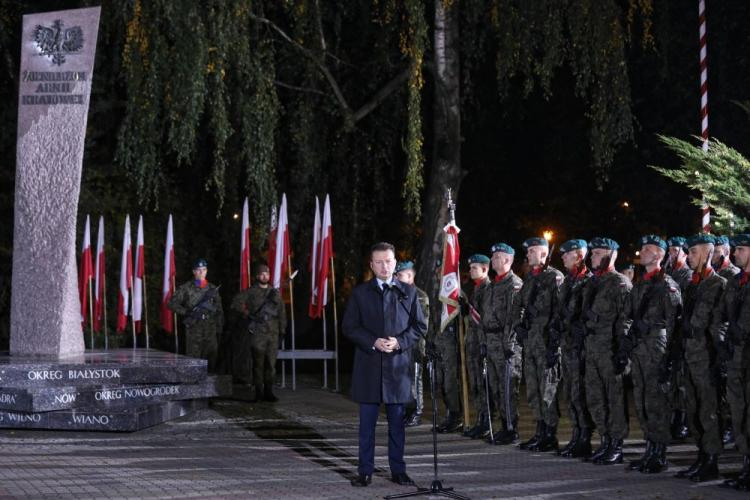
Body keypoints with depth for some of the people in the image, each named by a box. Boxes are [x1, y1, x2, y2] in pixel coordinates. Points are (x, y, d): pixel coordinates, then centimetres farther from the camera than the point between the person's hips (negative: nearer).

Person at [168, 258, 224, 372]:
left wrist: (219, 330, 7)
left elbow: (219, 311, 13)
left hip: (211, 330, 3)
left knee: (211, 360, 4)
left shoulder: (213, 289, 12)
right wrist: (187, 312, -12)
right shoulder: (186, 288, 3)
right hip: (193, 330, -3)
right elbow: (172, 304, 0)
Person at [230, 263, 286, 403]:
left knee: (271, 363, 3)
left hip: (273, 333, 4)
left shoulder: (275, 293, 16)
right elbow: (236, 303, -7)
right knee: (258, 363, -3)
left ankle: (269, 392, 9)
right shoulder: (251, 292, 2)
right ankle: (259, 393, 1)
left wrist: (282, 329, 9)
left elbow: (281, 312, 17)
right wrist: (248, 314, -14)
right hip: (257, 333, -4)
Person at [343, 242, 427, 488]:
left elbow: (420, 326, 7)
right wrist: (373, 342, -13)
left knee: (397, 422, 6)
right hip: (368, 366, -1)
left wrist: (400, 342, -11)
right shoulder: (360, 293, 5)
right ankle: (365, 471, 9)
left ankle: (398, 470, 14)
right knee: (367, 423, 3)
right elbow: (349, 327, 2)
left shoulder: (408, 292, 7)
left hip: (398, 365, 1)